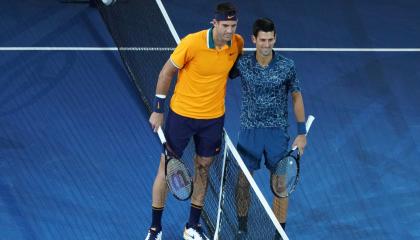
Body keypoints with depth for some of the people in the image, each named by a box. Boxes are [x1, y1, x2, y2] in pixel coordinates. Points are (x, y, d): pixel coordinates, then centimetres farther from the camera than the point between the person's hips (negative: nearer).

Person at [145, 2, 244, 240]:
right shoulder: (192, 43, -23)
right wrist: (158, 110, -6)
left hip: (213, 118, 4)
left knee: (203, 169, 13)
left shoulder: (237, 43, -9)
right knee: (167, 168, 3)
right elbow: (167, 72, -9)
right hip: (181, 114, -4)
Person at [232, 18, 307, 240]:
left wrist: (301, 132, 2)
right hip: (249, 131, 1)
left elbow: (296, 97, 3)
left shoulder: (287, 66, -7)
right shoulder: (242, 64, -6)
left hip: (277, 132, -1)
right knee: (242, 182, 4)